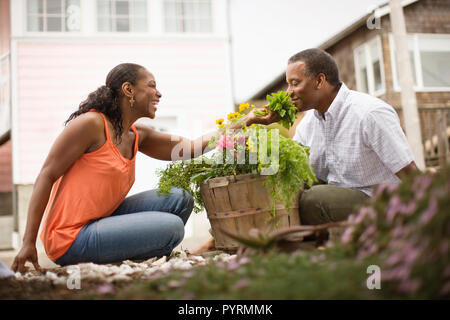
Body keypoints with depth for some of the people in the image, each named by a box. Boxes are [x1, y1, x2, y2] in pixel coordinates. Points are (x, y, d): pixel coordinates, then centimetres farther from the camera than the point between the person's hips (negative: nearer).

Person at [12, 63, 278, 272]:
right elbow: (46, 177, -13)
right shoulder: (91, 123, -12)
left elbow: (192, 147, 10)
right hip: (69, 240, -8)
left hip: (99, 222, 9)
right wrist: (29, 242, -17)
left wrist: (244, 123, 8)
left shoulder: (138, 136, 10)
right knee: (172, 227, -16)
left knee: (180, 199, 4)